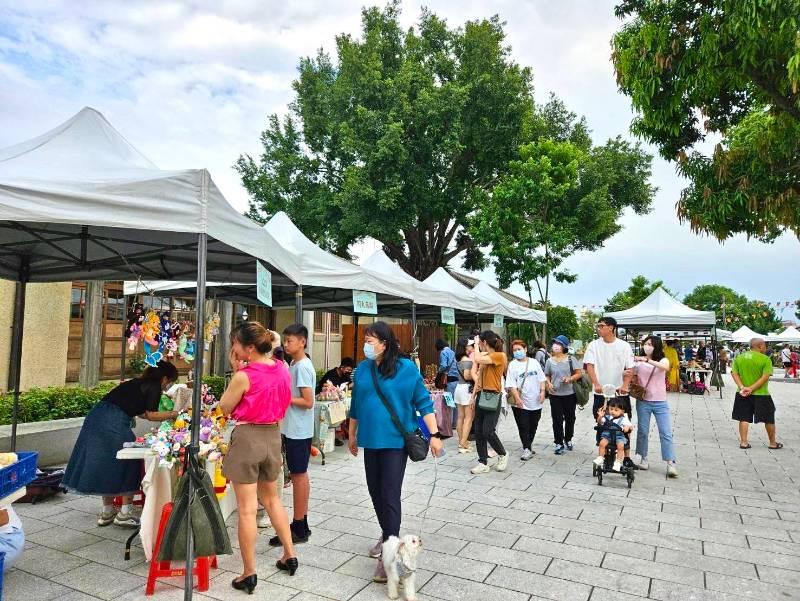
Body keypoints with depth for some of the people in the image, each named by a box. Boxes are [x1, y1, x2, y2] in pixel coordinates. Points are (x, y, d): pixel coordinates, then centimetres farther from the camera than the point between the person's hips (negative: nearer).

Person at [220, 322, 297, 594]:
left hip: (247, 438, -6)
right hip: (272, 436, 7)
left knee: (247, 508, 5)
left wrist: (236, 371, -5)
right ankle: (289, 555, 32)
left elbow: (225, 408, -3)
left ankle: (249, 574, 16)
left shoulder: (244, 376, -19)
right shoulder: (283, 369, -1)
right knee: (272, 499, 24)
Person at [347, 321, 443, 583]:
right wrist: (352, 435, 19)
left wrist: (434, 435, -11)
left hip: (396, 440, -5)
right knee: (375, 491, 15)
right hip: (371, 439, 5)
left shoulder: (406, 368, -11)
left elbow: (423, 403, -7)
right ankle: (387, 536, 36)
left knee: (390, 495, -5)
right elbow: (356, 405, 13)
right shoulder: (363, 369, 2)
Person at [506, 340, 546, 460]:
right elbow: (511, 385, -10)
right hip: (521, 403, -4)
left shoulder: (534, 362, 6)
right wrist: (517, 398, -19)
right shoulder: (512, 365, -5)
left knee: (533, 426, 14)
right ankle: (527, 449, 5)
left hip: (536, 402, 4)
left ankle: (528, 446, 30)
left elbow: (542, 379, 10)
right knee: (524, 427, -2)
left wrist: (542, 391, -3)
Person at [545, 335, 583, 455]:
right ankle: (559, 443, 11)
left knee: (570, 418, 13)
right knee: (557, 420, 1)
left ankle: (568, 440, 33)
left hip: (570, 394, -1)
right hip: (555, 395, 1)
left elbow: (579, 373, -3)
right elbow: (547, 376, 12)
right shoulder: (550, 361, 3)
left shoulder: (570, 359, -4)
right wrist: (549, 384, -7)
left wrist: (570, 379, -20)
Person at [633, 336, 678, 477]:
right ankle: (643, 458, 21)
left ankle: (670, 464, -1)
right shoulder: (639, 362, 3)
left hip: (660, 402, -1)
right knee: (643, 431, 7)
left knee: (666, 433, -4)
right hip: (643, 402, 1)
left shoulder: (663, 360, -1)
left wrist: (648, 360, -33)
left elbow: (666, 367, -24)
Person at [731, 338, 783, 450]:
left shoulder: (739, 357, 3)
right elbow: (765, 377, -18)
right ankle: (773, 443, 25)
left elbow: (734, 373, -3)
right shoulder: (765, 359, -11)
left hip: (743, 395, 4)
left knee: (744, 418, 9)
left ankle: (743, 442, 7)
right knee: (769, 419, 14)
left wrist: (742, 387, -11)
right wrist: (751, 389, -18)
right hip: (761, 394, -3)